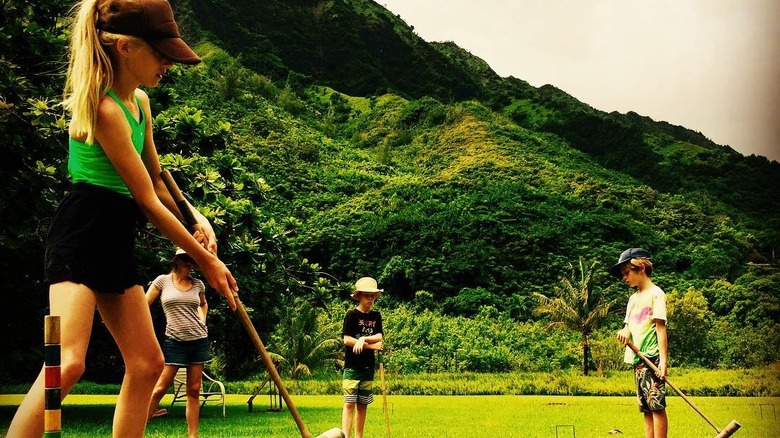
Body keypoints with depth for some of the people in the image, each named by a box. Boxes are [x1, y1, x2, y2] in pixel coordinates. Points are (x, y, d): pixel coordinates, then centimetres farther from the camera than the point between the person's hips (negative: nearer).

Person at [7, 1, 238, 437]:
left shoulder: (140, 102, 12)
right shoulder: (105, 109, -16)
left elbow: (158, 182, 23)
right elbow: (148, 202, -14)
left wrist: (198, 220, 6)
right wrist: (206, 259, -7)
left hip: (115, 242, 10)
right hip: (82, 235, -10)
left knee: (147, 364, 9)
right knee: (68, 363, -23)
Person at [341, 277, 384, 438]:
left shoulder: (376, 316, 11)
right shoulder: (352, 315, -5)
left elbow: (379, 337, 1)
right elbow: (347, 340, -12)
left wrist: (363, 339, -17)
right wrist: (372, 345, -11)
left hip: (368, 367, 5)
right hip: (352, 366, -5)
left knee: (363, 405, 8)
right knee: (350, 403, -10)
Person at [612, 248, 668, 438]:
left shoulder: (655, 293, -3)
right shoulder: (633, 298, 20)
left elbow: (661, 328, -10)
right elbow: (628, 324, 16)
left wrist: (663, 360, -17)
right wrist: (625, 330, -9)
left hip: (653, 357, -8)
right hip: (638, 358, 8)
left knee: (656, 405, -11)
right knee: (646, 408, 6)